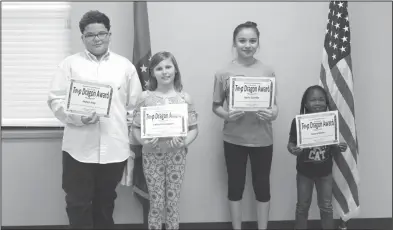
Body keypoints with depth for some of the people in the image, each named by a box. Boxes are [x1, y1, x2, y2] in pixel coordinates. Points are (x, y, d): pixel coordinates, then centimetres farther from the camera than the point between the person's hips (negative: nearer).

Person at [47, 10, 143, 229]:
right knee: (78, 204, 4)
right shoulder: (70, 64, 3)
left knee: (106, 202, 15)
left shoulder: (125, 65, 8)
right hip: (79, 149, -1)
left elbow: (135, 105, 9)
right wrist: (78, 117, -19)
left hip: (115, 148, 2)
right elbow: (56, 99, -1)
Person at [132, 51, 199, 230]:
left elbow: (193, 128, 1)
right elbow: (135, 127, 0)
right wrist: (143, 141, -18)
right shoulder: (145, 97, -3)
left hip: (176, 155, 1)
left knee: (172, 205, 10)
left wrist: (185, 142, -17)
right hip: (152, 155, 0)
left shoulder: (184, 98, -2)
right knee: (156, 205, 9)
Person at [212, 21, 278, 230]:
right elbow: (216, 106, 3)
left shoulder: (268, 72, -1)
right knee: (235, 185, 11)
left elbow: (274, 103, 5)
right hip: (234, 139, 0)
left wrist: (273, 114, -17)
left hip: (262, 138, 0)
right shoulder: (223, 73, -4)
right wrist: (226, 115, -17)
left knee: (262, 185, 10)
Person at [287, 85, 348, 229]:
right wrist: (292, 149, -31)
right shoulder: (298, 122, -14)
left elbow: (333, 149, 3)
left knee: (326, 207, 13)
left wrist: (340, 148, -18)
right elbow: (291, 143, -9)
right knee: (302, 207, 14)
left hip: (325, 172, 2)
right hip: (304, 171, -1)